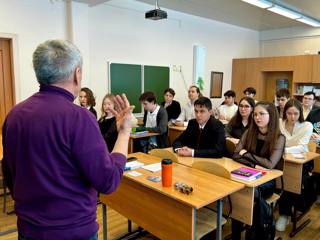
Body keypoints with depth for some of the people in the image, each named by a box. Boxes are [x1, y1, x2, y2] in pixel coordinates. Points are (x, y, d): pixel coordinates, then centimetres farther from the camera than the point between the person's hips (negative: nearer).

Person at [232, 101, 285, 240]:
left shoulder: (279, 138, -8)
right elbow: (236, 155, -2)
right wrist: (254, 165, -17)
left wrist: (246, 154, -10)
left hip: (267, 181, -3)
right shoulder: (249, 133, 3)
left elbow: (270, 164, -18)